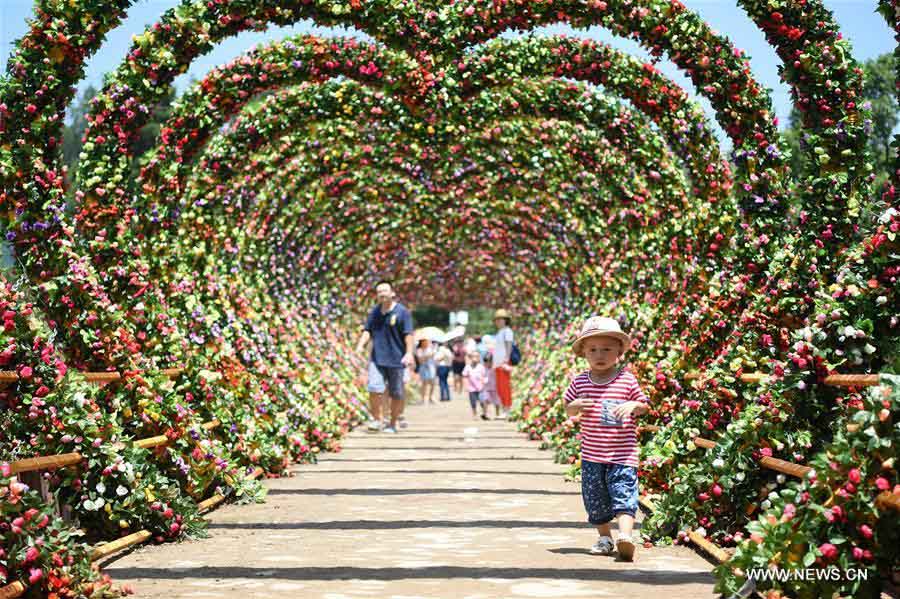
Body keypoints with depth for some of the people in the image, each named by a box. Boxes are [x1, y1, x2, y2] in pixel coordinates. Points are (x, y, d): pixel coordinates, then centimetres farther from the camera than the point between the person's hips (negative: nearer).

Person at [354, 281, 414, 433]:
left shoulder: (402, 312, -3)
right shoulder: (375, 312, 12)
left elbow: (408, 334, -8)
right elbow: (367, 331, 14)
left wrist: (409, 353, -18)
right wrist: (360, 345, -2)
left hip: (396, 359, -3)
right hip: (377, 358, 3)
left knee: (396, 394, 4)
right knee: (374, 389, -13)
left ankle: (393, 424, 18)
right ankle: (376, 420, 2)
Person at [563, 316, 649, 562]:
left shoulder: (627, 380, -2)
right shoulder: (580, 382, 3)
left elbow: (644, 405, 7)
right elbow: (567, 407, 13)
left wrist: (633, 406, -15)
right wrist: (575, 407, -9)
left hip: (622, 454, -3)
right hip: (592, 454, 3)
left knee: (623, 495, -14)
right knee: (594, 498, 9)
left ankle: (625, 535, -21)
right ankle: (604, 537, 24)